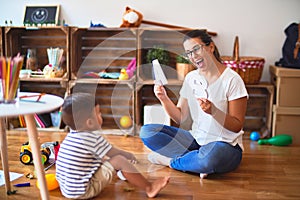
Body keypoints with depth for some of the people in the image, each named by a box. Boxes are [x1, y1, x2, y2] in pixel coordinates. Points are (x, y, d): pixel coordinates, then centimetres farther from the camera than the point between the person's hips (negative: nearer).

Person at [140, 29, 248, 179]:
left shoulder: (231, 79, -10)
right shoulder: (191, 78, 8)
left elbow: (237, 126, -11)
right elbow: (180, 118, 5)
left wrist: (213, 111, -27)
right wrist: (164, 99, -11)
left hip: (225, 145, -6)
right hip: (195, 140, 6)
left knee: (210, 157, -42)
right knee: (146, 131, -10)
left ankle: (170, 160, -10)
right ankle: (198, 162, -16)